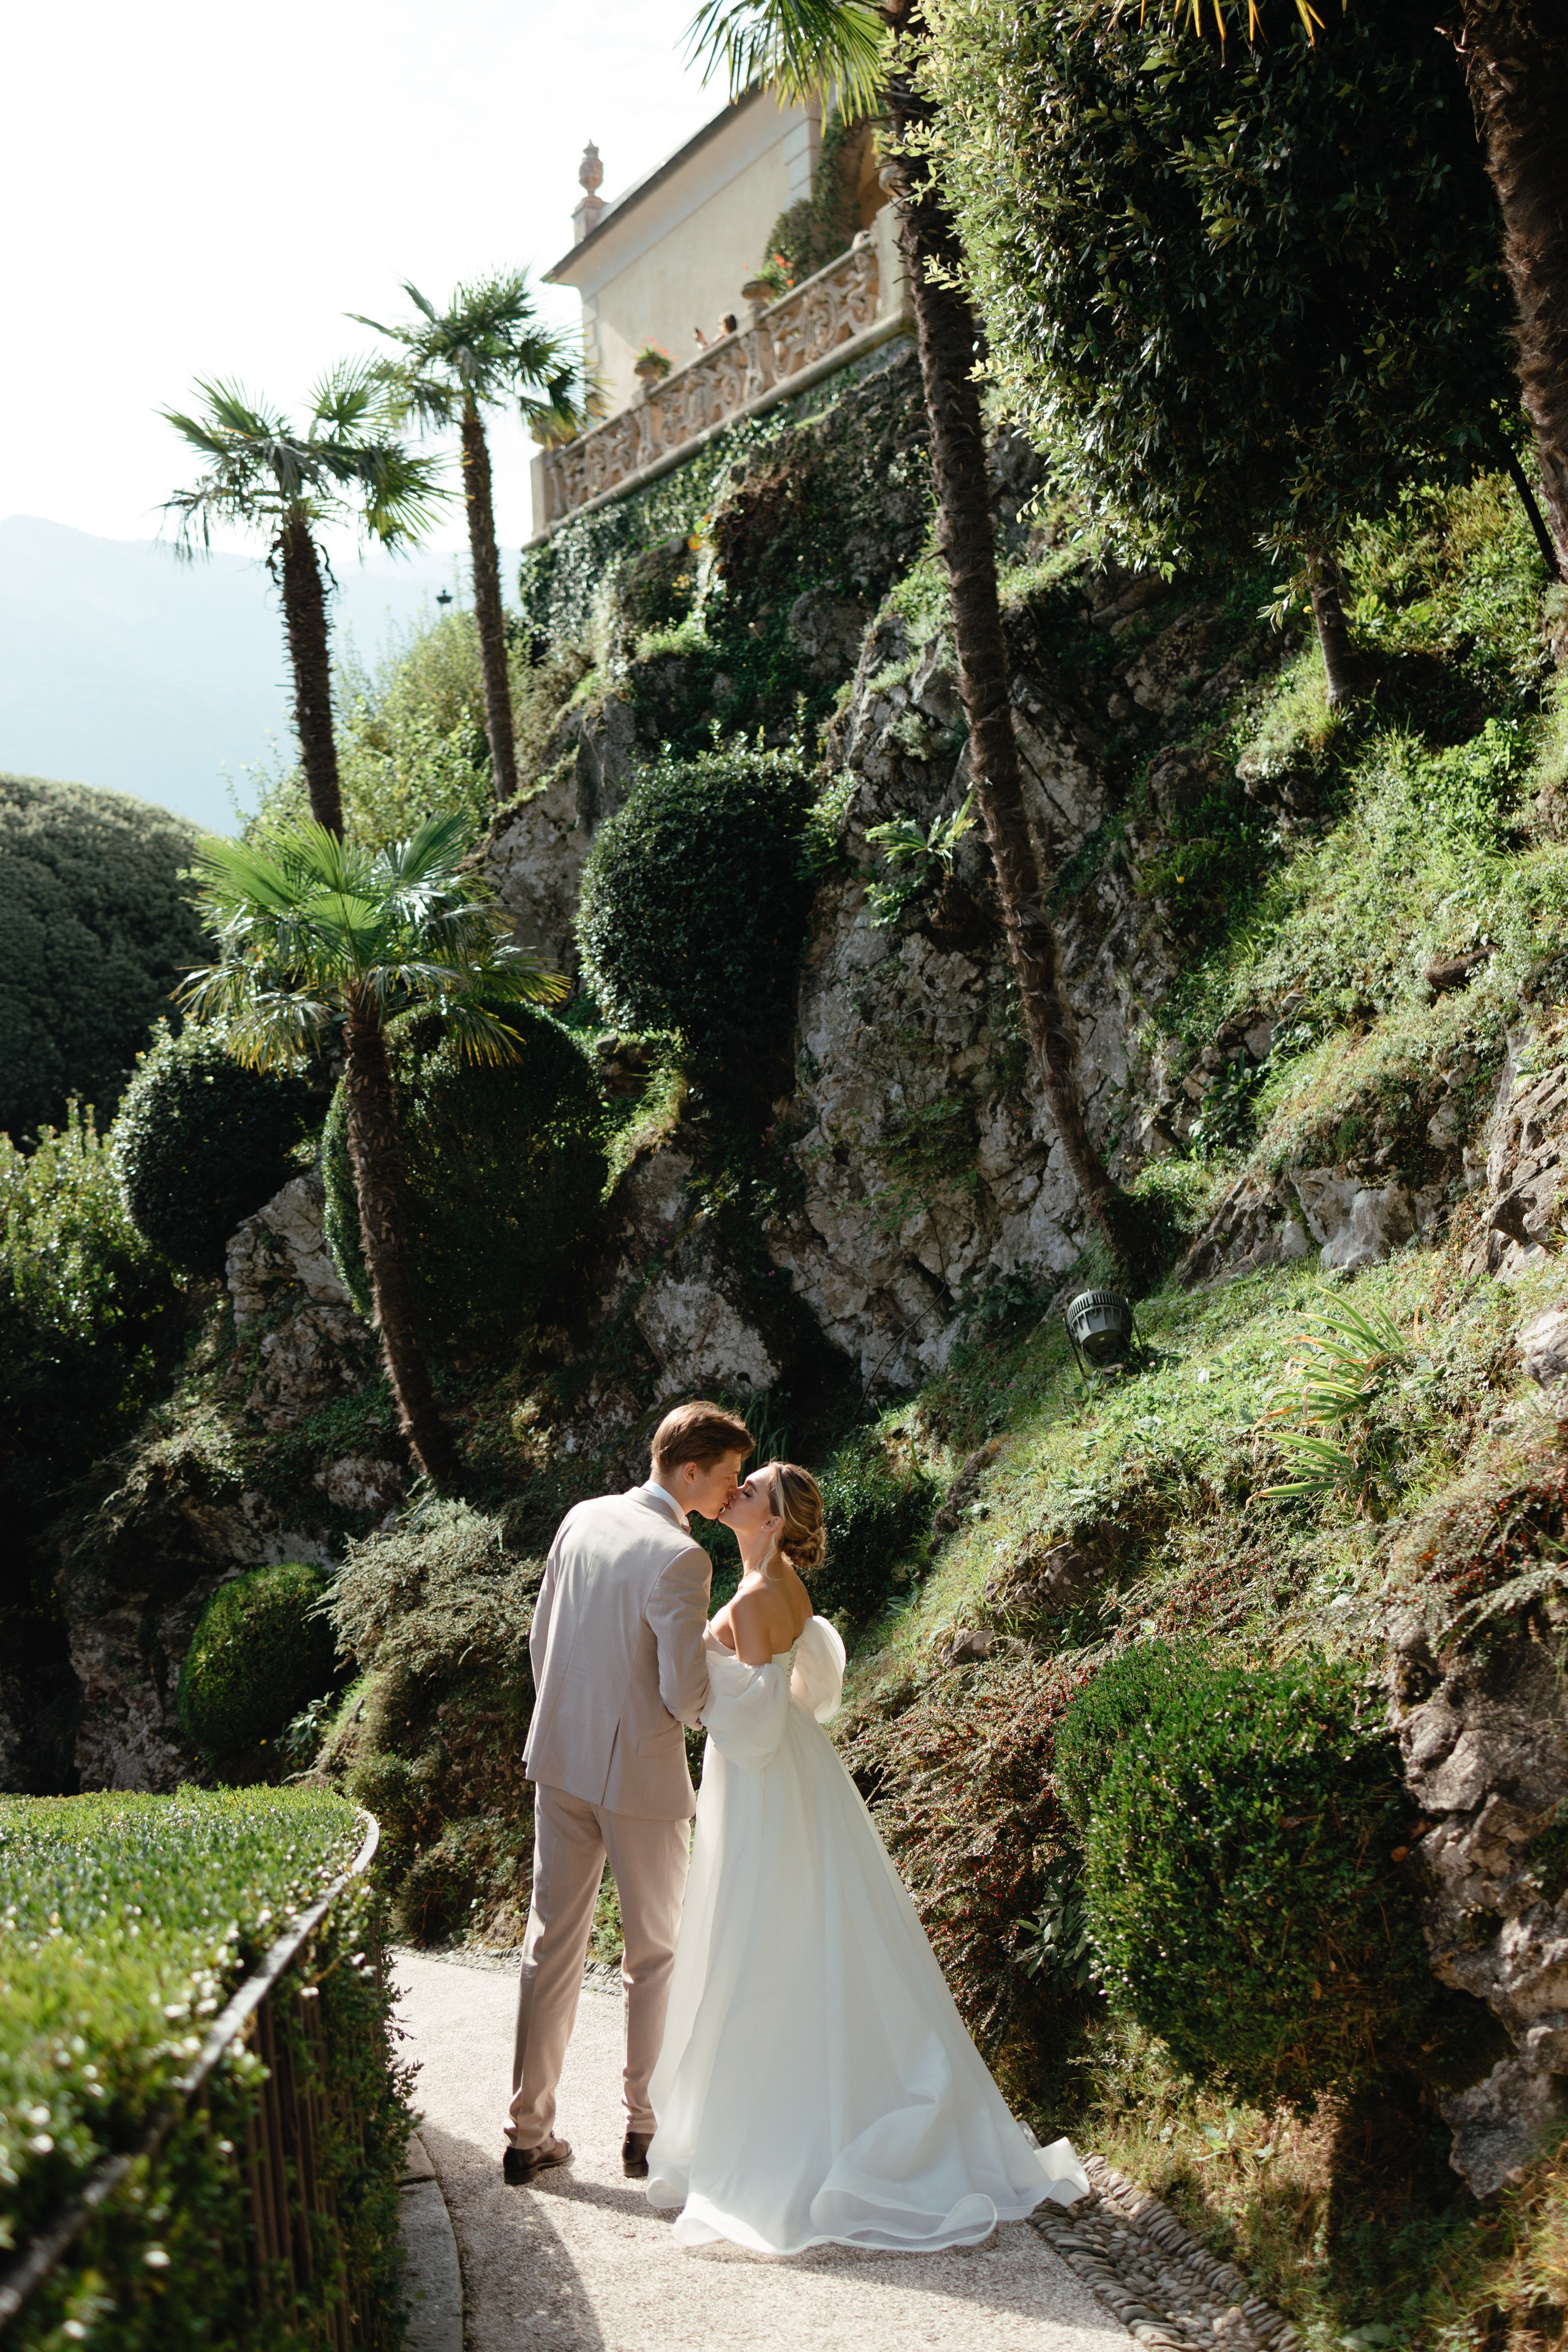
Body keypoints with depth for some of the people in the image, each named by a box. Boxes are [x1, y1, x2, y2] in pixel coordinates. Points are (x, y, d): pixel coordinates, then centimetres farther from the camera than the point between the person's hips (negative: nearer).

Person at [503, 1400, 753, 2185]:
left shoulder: (581, 1520, 3)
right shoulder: (680, 1560, -20)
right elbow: (686, 1694, -21)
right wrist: (707, 1696, 2)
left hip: (560, 1762, 6)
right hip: (640, 1773, -6)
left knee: (552, 1945, 11)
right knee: (655, 1953, 11)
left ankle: (528, 2133, 17)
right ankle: (648, 2129, 20)